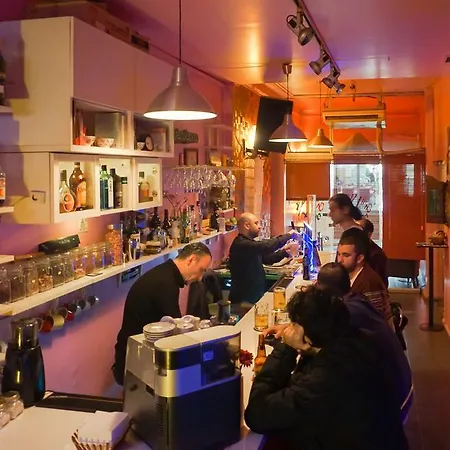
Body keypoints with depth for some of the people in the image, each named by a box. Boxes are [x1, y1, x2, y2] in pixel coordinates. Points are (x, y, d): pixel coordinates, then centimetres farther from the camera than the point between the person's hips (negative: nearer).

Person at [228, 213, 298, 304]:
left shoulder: (248, 243, 14)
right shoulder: (241, 244, -21)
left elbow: (267, 258, 17)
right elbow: (266, 246, -34)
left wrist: (286, 252, 2)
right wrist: (288, 235, -21)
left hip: (255, 296, 10)